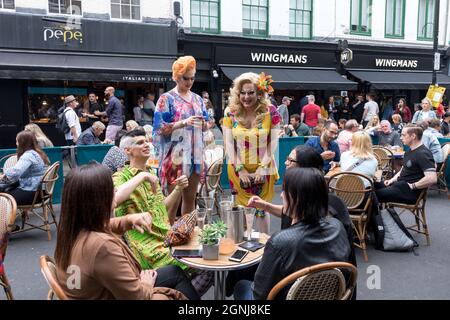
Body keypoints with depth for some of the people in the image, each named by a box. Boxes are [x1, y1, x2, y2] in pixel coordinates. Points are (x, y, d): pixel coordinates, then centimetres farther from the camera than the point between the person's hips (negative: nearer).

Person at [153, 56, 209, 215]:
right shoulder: (167, 99, -3)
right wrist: (184, 122, -19)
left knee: (190, 198, 11)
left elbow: (205, 128, 18)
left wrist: (203, 123, -5)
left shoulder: (197, 99, 14)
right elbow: (161, 129, -10)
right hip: (175, 155, -5)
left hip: (195, 154, 5)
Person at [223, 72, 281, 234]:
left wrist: (263, 168, -12)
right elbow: (229, 143, -5)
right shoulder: (231, 112, -5)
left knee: (262, 208, 9)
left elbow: (273, 142, -6)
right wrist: (240, 169, -10)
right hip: (238, 169, 1)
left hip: (263, 169, -1)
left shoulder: (270, 111, -8)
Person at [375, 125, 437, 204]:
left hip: (409, 192, -10)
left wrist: (412, 186, -18)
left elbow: (432, 179, -30)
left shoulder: (423, 154, -18)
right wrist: (392, 180, 8)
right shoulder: (411, 151, 15)